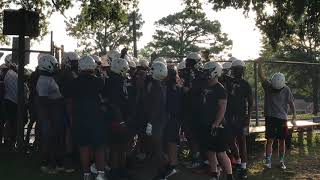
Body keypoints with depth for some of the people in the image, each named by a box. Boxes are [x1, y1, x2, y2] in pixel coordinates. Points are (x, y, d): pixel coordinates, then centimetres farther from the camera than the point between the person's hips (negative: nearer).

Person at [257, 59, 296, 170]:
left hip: (282, 118, 1)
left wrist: (294, 117, -1)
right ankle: (268, 161, 3)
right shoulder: (268, 86, -2)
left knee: (282, 140, 6)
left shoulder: (286, 90, -3)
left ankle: (281, 161, 17)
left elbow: (291, 103, 1)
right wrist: (259, 65, -26)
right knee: (270, 140, -1)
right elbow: (261, 76, -14)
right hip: (270, 118, 0)